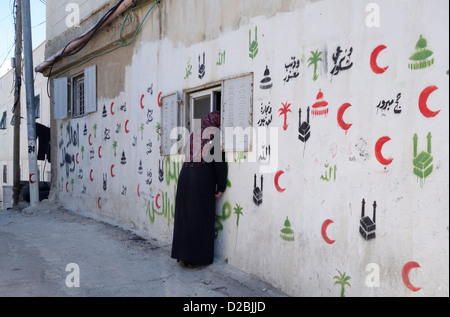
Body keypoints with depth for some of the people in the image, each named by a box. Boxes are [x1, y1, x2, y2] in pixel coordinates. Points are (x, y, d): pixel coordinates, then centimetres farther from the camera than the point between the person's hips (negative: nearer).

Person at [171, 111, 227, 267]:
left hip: (185, 175, 6)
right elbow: (219, 162, -8)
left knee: (185, 216, 11)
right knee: (201, 218, 1)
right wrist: (221, 187, -5)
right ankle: (196, 257, 6)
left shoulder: (195, 133, 18)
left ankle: (183, 254, 18)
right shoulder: (216, 134, -1)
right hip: (203, 178, -6)